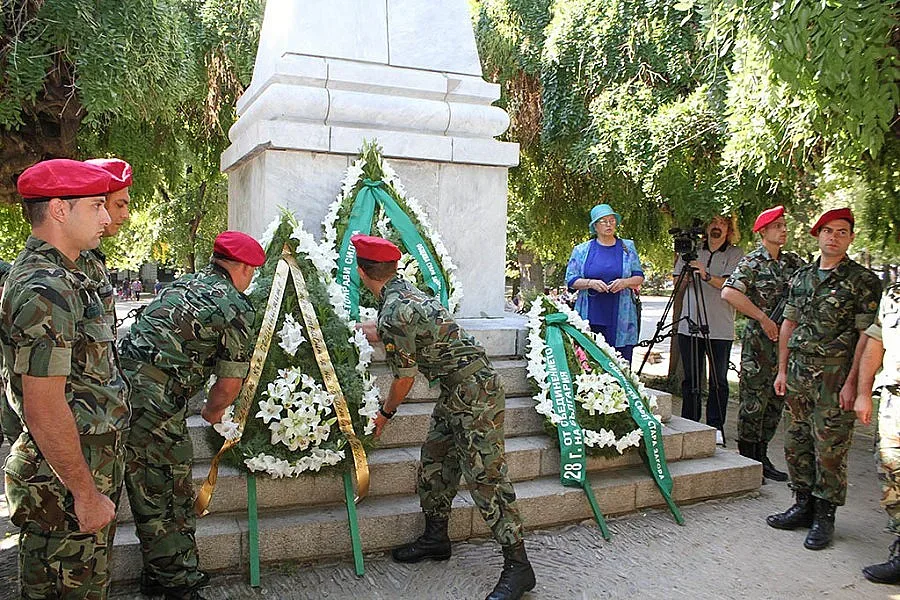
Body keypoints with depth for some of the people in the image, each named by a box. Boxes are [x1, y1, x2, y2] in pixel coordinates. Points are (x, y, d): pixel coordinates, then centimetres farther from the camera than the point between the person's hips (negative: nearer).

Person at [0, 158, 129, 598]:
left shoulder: (60, 278, 12)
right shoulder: (45, 290, -22)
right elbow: (45, 410, -25)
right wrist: (87, 493, -18)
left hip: (84, 470, 10)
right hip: (66, 483, -10)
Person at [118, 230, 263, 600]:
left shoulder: (182, 284, 19)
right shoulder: (236, 306, -4)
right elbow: (230, 383, -1)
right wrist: (214, 410, 21)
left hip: (121, 382, 8)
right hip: (155, 402, -8)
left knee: (149, 496, 17)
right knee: (173, 496, 5)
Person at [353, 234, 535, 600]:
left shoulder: (394, 313, -21)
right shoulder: (405, 290, 8)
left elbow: (404, 379, -11)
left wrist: (385, 414, 7)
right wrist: (375, 330, 47)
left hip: (473, 394, -11)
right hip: (456, 393, 11)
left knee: (485, 477, -8)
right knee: (434, 464, 18)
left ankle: (518, 566, -1)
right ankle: (435, 538, 33)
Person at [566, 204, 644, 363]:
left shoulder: (628, 247, 13)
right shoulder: (582, 250, 9)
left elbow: (639, 277, 14)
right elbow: (571, 280, 7)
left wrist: (625, 282, -8)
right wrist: (590, 283, -11)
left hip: (621, 316, 1)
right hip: (590, 317, -1)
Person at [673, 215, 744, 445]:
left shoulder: (735, 254, 3)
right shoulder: (693, 251, 12)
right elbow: (678, 282, 14)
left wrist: (707, 275, -26)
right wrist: (687, 275, -8)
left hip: (720, 328, -2)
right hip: (690, 324, 3)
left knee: (718, 381, 2)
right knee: (690, 379, 8)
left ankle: (716, 428, 11)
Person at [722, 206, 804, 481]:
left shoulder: (792, 261, 11)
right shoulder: (753, 262, -9)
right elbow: (729, 293, -24)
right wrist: (763, 318, -20)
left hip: (786, 339, 7)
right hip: (759, 340, -7)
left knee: (776, 401, 12)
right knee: (754, 402, -3)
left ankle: (761, 458, 23)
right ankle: (746, 461, 8)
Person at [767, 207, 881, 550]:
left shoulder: (863, 281, -5)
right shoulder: (802, 277, 12)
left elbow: (867, 335, -9)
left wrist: (851, 382, -15)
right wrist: (782, 370, 11)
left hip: (835, 377, -5)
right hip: (798, 373, 6)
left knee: (830, 449, -1)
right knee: (796, 443, 12)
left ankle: (824, 516, 12)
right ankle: (804, 505, 26)